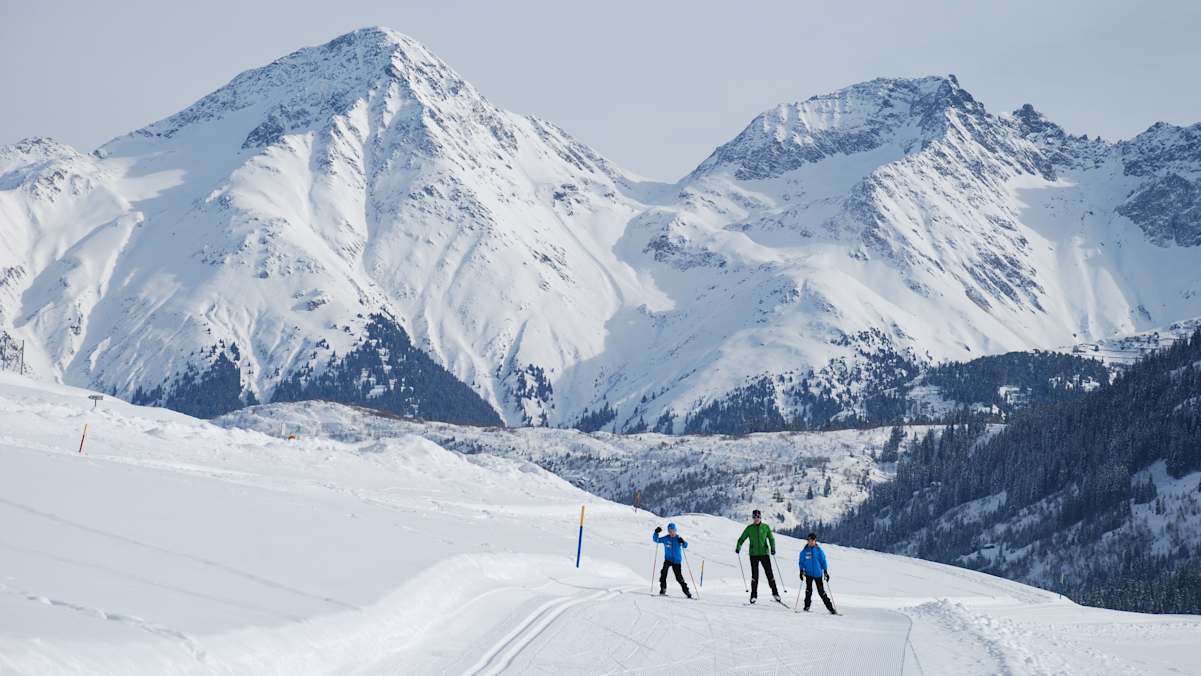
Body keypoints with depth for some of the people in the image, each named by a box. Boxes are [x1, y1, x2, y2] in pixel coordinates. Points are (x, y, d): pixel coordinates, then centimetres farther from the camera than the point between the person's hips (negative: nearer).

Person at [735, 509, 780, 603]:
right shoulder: (749, 528, 4)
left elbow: (771, 538, 4)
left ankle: (775, 593, 9)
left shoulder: (766, 527, 4)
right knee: (754, 575, -3)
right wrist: (738, 547, -15)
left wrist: (773, 548, -13)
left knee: (769, 573, -2)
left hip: (764, 553, 0)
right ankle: (754, 595, 2)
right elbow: (742, 539, 3)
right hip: (754, 554, 0)